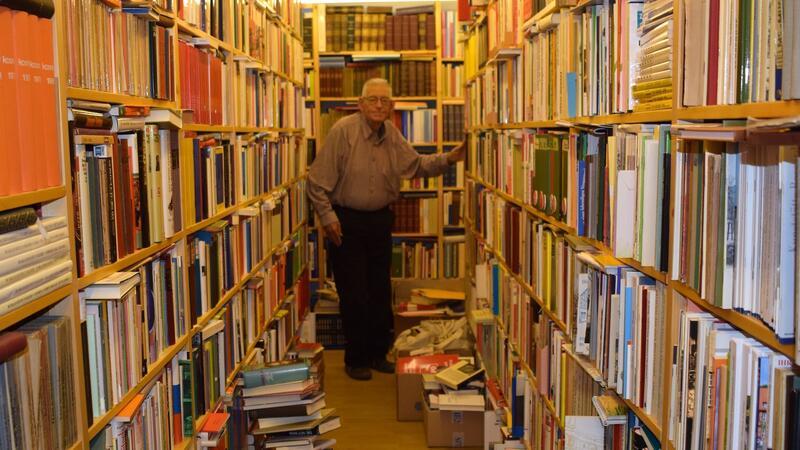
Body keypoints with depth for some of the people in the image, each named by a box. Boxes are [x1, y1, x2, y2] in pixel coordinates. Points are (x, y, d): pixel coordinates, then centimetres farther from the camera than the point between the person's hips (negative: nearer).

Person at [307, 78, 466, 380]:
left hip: (380, 220, 6)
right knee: (354, 295, 0)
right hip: (346, 222, -5)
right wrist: (327, 217, -15)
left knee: (381, 291, 12)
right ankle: (356, 359, 17)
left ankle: (378, 353, 28)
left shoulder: (392, 135, 3)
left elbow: (416, 165, 11)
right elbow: (318, 180, -13)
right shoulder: (343, 131, -15)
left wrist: (447, 159, -4)